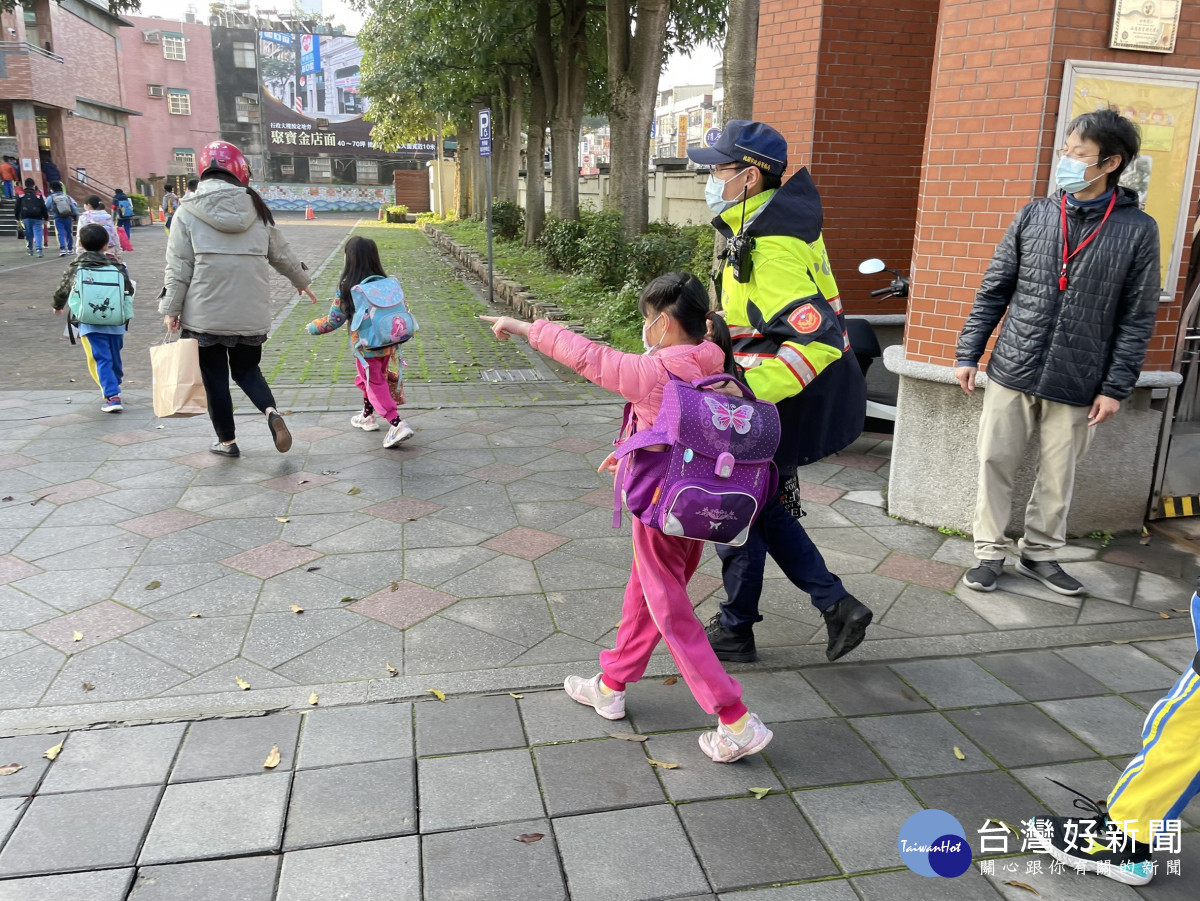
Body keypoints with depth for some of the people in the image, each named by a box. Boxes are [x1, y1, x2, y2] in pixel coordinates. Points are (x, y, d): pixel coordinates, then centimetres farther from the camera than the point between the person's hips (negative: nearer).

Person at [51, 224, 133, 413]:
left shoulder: (75, 268, 2)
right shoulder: (117, 266, 3)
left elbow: (63, 290, 13)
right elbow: (129, 291, 8)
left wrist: (57, 306, 34)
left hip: (89, 323, -2)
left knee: (101, 359, -4)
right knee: (114, 357, 19)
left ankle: (112, 397, -16)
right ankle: (115, 386, 38)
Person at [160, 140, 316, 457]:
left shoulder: (188, 212, -4)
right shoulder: (256, 209, 4)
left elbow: (178, 267, -7)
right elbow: (281, 254, 14)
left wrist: (170, 308, -1)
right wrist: (301, 280, 30)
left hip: (205, 315, -3)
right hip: (251, 314, 3)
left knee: (215, 378, 10)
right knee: (246, 369, 19)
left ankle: (227, 441, 20)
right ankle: (271, 411, -8)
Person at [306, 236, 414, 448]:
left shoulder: (347, 288, -14)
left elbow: (335, 319, -8)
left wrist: (313, 327, 10)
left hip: (365, 347, -6)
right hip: (387, 345, 6)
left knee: (375, 385, 3)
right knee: (371, 379, 25)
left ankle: (398, 424, -9)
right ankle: (368, 416, 41)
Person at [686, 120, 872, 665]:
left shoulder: (770, 252, -26)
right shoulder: (781, 218, 6)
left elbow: (819, 339, -34)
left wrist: (751, 389, -39)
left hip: (779, 412, -10)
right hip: (785, 403, 10)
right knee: (769, 512, 20)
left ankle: (734, 633, 24)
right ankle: (837, 605, 25)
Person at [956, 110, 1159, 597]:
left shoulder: (1137, 230, -3)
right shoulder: (1034, 215, 3)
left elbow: (1137, 318, -1)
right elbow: (993, 291, 6)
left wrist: (1116, 387, -5)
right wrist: (968, 354, 3)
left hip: (1077, 385, -1)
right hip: (1011, 372, 2)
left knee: (1058, 476, 10)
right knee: (994, 462, 5)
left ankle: (1040, 553, 29)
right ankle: (990, 552, 20)